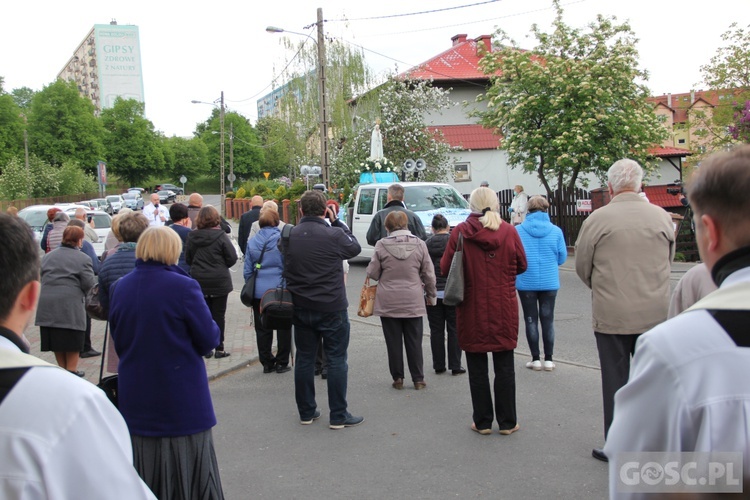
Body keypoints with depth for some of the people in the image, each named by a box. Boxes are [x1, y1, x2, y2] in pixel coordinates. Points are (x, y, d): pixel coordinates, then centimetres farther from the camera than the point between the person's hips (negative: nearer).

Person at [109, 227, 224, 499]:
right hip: (181, 401, -5)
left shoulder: (120, 288, 0)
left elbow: (118, 342, 11)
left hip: (136, 401, 5)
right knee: (188, 476, 7)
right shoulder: (183, 286, -17)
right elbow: (209, 340, -11)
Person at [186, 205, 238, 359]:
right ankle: (219, 348, 9)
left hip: (198, 281, 3)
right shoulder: (220, 236, -13)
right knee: (218, 315, 6)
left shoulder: (192, 237, -3)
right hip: (219, 282, -3)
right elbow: (232, 258, -12)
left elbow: (188, 259, 6)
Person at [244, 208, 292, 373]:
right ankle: (281, 363, 12)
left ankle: (266, 363, 15)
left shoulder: (252, 242, 3)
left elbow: (248, 271, 7)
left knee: (262, 329, 10)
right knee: (283, 327, 9)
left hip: (259, 291, 3)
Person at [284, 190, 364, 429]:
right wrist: (337, 221, 9)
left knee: (304, 359, 13)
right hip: (332, 308, -4)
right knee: (336, 360, 4)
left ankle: (306, 412, 22)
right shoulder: (333, 235, -15)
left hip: (300, 308, 5)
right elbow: (355, 247, 2)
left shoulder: (288, 237, -2)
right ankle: (338, 416, 7)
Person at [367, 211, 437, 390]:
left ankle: (398, 378, 15)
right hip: (413, 302, 1)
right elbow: (429, 274, 1)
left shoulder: (382, 245, -9)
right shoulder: (419, 244, -4)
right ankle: (418, 379, 14)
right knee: (414, 342, 10)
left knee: (394, 342, 8)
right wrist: (431, 295, 14)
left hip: (388, 302, -1)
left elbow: (372, 273, -4)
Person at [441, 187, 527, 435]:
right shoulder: (509, 231, -5)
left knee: (477, 369, 9)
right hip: (504, 311, 1)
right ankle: (507, 422, 16)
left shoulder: (460, 232, -8)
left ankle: (482, 422, 15)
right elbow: (522, 266, 5)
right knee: (505, 368, 10)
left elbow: (445, 268, -3)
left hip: (472, 311, -1)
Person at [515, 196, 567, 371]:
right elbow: (562, 258, -1)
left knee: (531, 320, 11)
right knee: (547, 319, 12)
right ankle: (548, 359, 14)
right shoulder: (555, 231, -7)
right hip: (549, 282, 1)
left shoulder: (518, 230, -10)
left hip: (526, 282, -1)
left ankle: (536, 359, 13)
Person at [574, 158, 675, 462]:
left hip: (612, 314, -3)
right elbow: (668, 262, 13)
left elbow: (582, 267, 1)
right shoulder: (662, 217, 0)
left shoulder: (598, 219, -10)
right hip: (655, 312, 3)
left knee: (615, 381, 7)